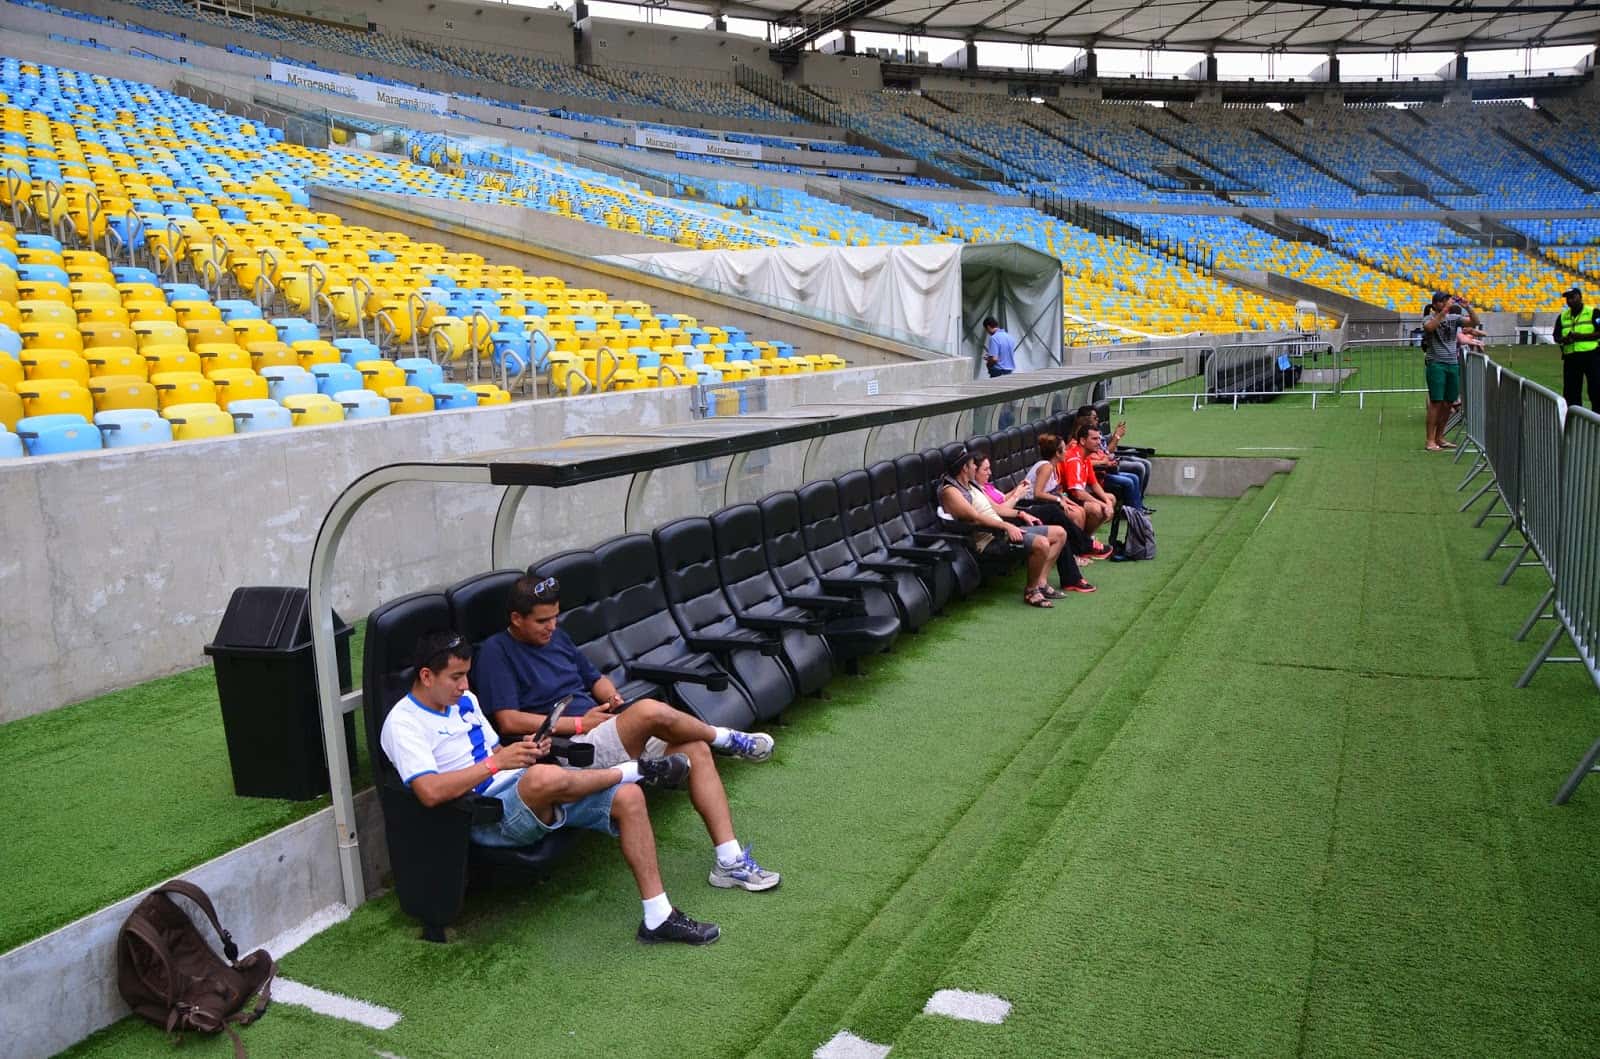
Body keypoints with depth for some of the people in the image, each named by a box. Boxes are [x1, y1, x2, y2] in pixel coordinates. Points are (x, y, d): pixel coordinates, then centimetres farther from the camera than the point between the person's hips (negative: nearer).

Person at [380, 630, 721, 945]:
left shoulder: (464, 700, 16)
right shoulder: (403, 723, -10)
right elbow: (430, 792, -25)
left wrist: (525, 750, 2)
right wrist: (496, 763, -23)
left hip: (528, 793, 9)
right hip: (488, 817, -8)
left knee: (628, 797, -10)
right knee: (544, 777, -41)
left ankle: (658, 917, -6)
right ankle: (636, 770, -8)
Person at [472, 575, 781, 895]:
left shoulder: (557, 638, 19)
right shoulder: (496, 651, -5)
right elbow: (508, 721, -15)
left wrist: (613, 697, 3)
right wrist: (579, 723, -13)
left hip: (603, 732, 9)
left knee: (696, 749, -10)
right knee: (650, 710, -32)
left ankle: (730, 862, -9)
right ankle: (728, 739, -1)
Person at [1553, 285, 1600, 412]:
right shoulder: (1562, 316, 14)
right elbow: (1557, 337, 12)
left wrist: (1581, 336, -19)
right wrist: (1564, 339, -10)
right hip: (1570, 358, 5)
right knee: (1570, 392, 6)